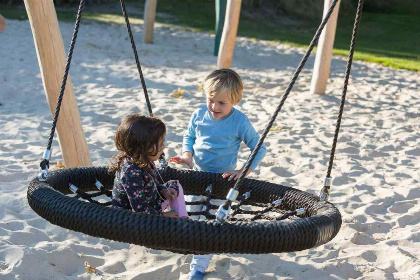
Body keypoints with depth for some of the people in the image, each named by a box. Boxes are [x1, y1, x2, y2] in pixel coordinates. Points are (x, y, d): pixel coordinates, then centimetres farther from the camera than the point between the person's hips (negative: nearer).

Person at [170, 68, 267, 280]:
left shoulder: (240, 122, -19)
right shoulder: (199, 115, -8)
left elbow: (259, 149, -11)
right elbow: (189, 136, 9)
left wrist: (244, 171, -20)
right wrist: (187, 155, -9)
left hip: (223, 179, -4)